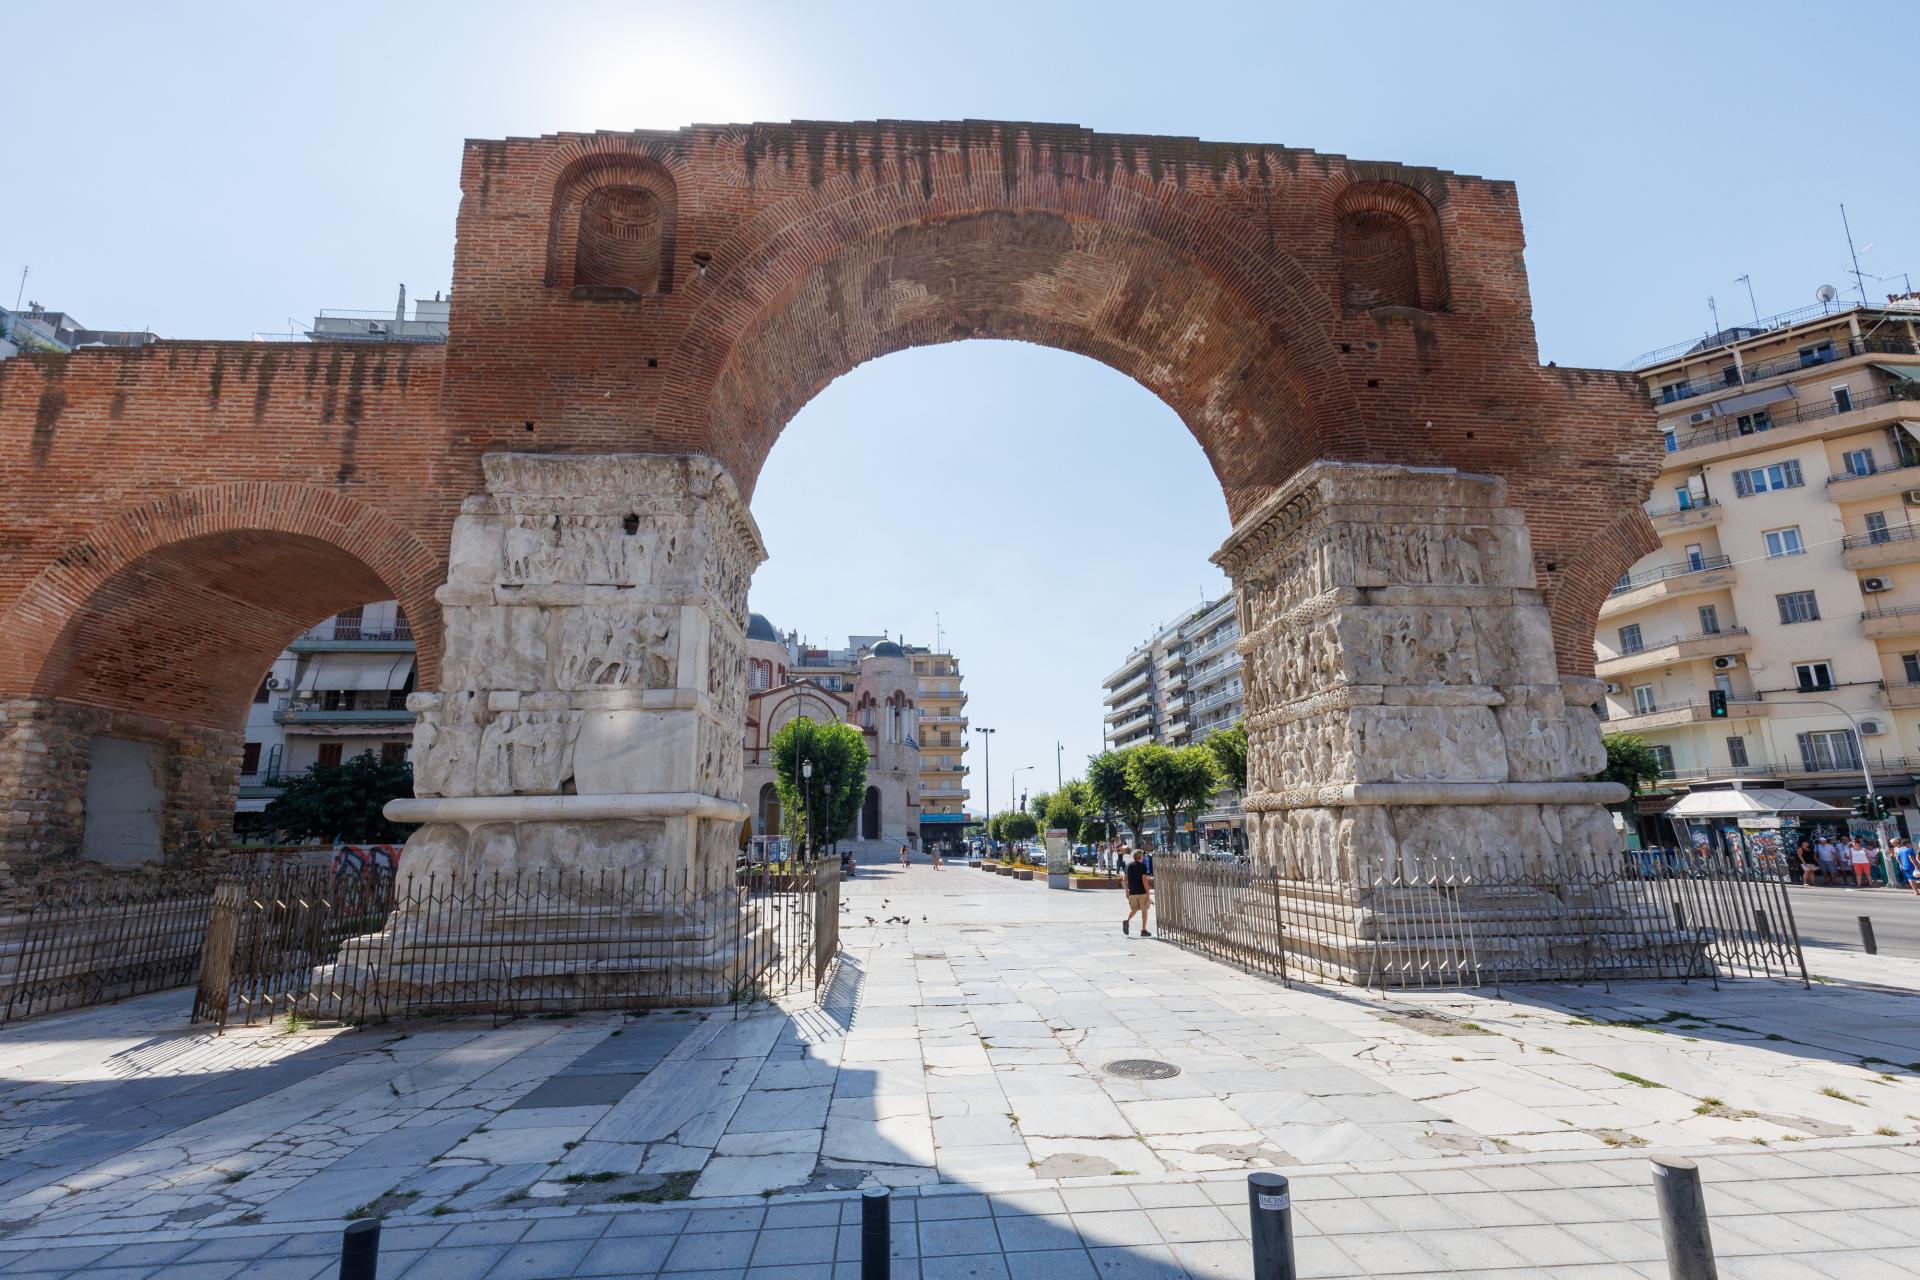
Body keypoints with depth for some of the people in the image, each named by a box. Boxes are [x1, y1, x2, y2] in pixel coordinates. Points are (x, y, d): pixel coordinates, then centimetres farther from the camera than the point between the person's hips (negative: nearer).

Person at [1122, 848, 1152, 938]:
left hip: (1132, 892, 5)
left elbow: (1125, 879, 10)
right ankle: (1143, 930, 7)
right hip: (1142, 892, -5)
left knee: (1134, 909, 17)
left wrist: (1127, 891, 17)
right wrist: (1148, 892, -10)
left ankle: (1127, 921, -9)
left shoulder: (1128, 865, 8)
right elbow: (1144, 880, -14)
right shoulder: (1142, 866, -8)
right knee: (1144, 910, 7)